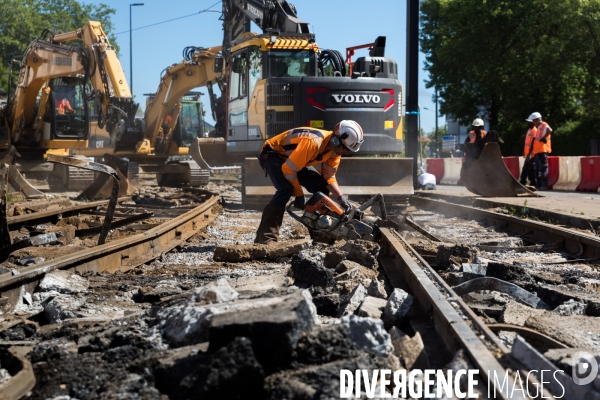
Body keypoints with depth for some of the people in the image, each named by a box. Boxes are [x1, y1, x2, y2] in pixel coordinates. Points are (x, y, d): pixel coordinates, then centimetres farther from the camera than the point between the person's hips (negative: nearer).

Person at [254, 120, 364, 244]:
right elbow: (288, 169, -33)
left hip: (294, 158, 9)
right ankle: (265, 237, -32)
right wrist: (298, 194, -23)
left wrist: (341, 197, -13)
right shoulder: (313, 142, -38)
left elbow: (329, 177, 0)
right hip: (272, 153, -9)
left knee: (321, 186, -2)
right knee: (286, 188, -31)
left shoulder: (336, 149, -9)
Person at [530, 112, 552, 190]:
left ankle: (544, 186, -12)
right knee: (537, 169, 13)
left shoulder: (544, 125, -8)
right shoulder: (539, 128, 23)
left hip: (542, 151, -11)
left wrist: (543, 138, -22)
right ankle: (538, 185, 17)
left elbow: (549, 131, -31)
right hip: (537, 151, 11)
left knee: (543, 168, -11)